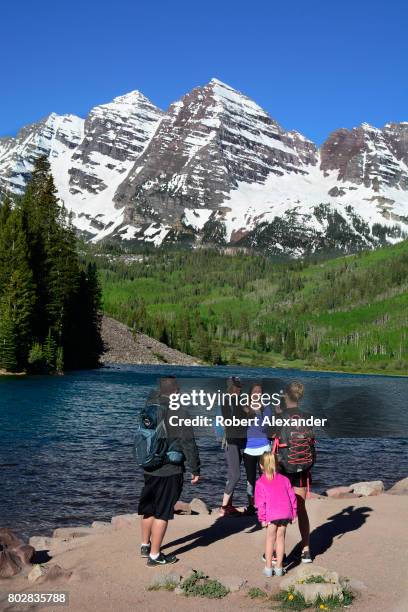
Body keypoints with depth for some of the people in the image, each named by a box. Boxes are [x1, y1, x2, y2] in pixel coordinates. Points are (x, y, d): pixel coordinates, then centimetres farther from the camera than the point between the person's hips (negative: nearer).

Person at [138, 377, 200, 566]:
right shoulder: (178, 412, -16)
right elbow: (189, 444, -15)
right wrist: (195, 469, -6)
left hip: (148, 469, 7)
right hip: (169, 472, -7)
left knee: (148, 509, 21)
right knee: (162, 513, 2)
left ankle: (145, 545, 36)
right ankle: (155, 555, 9)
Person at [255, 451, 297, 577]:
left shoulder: (260, 483, 3)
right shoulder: (284, 479, 14)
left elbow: (260, 503, -2)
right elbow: (292, 497, 12)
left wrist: (262, 518, 2)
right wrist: (293, 514, 17)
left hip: (271, 515, -3)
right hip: (286, 513, 3)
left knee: (270, 539, 11)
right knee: (280, 538, 13)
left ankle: (268, 567, 14)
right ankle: (279, 567, 17)